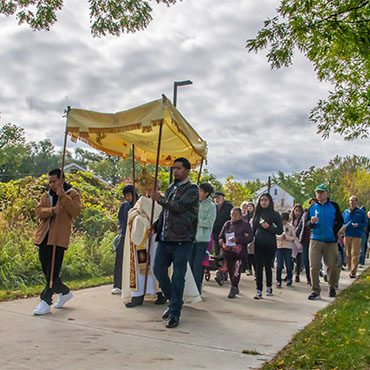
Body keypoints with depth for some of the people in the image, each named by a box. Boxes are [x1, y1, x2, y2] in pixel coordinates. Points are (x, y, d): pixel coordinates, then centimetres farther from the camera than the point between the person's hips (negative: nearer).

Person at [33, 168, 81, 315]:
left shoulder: (72, 194, 2)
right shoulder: (46, 196, 17)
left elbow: (76, 211, -14)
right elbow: (38, 211, 3)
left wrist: (63, 196, -20)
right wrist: (51, 210, -16)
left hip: (59, 237, -6)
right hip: (44, 236, 7)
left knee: (53, 271, -8)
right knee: (47, 269, 12)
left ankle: (45, 302, -4)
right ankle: (65, 292, 30)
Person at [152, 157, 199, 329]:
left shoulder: (192, 189, -5)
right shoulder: (171, 187, 17)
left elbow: (178, 207, -20)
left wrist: (160, 199, -11)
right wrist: (155, 226, 12)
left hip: (181, 240, -7)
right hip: (165, 238, 7)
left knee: (178, 277, -2)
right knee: (158, 270, 7)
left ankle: (174, 313, 7)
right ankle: (174, 301, 27)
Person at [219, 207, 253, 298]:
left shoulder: (245, 225, 1)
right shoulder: (227, 224, 13)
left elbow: (250, 238, -8)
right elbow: (221, 237, 14)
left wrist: (237, 239, -19)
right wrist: (222, 244, -7)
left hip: (240, 253, -4)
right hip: (228, 252, 5)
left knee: (236, 271, -18)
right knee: (230, 271, 10)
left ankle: (233, 288, -9)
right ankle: (235, 288, 27)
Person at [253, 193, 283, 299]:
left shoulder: (275, 214, 1)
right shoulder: (257, 214, 12)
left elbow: (280, 230, -4)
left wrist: (268, 227, -16)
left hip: (270, 244, -3)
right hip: (258, 244, 3)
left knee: (268, 266, 5)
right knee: (259, 267, -2)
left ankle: (269, 287, 25)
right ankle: (259, 290, -2)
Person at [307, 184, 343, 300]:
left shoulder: (333, 206, 3)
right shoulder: (312, 207, 9)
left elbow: (340, 221, 5)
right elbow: (307, 223, 11)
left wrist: (334, 232, -7)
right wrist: (311, 222, -12)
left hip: (331, 241, -1)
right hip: (315, 240, 1)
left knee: (332, 266, 5)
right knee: (314, 266, -5)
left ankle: (332, 288, 25)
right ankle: (315, 291, 1)